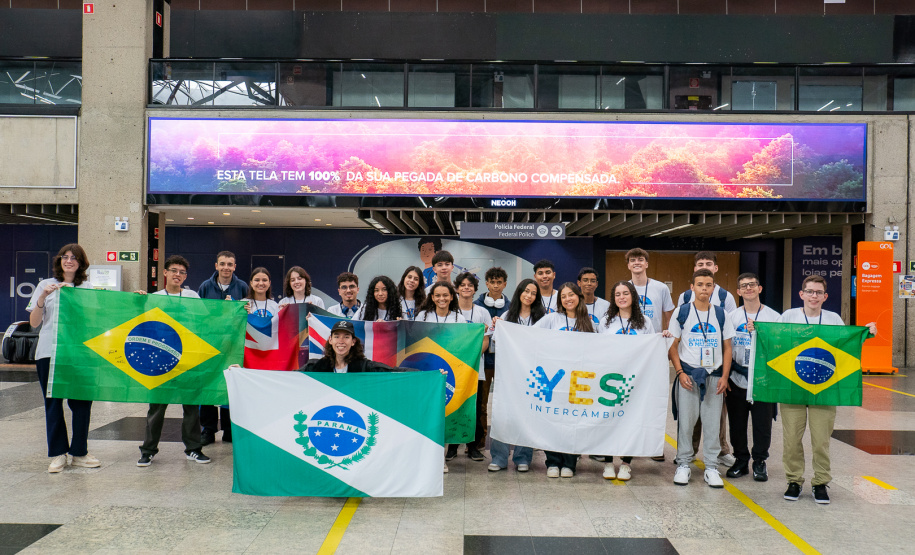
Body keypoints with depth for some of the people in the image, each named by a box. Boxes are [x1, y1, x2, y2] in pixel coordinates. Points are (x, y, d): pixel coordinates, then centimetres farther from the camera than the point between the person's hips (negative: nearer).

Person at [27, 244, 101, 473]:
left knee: (82, 402, -1)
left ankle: (79, 453, 12)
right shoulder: (46, 285, 8)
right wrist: (43, 297, -10)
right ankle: (58, 454, 13)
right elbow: (34, 322, 3)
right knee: (53, 403, 3)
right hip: (49, 352, 0)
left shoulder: (87, 288, 11)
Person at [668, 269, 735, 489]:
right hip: (688, 374, -2)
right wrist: (680, 372, -9)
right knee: (685, 421, 2)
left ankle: (711, 467, 15)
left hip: (714, 376, 2)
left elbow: (727, 347, 8)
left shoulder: (720, 314, 6)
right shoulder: (682, 312, 1)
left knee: (713, 423, 5)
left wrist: (724, 376, -1)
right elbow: (673, 346, 2)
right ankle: (683, 464, 14)